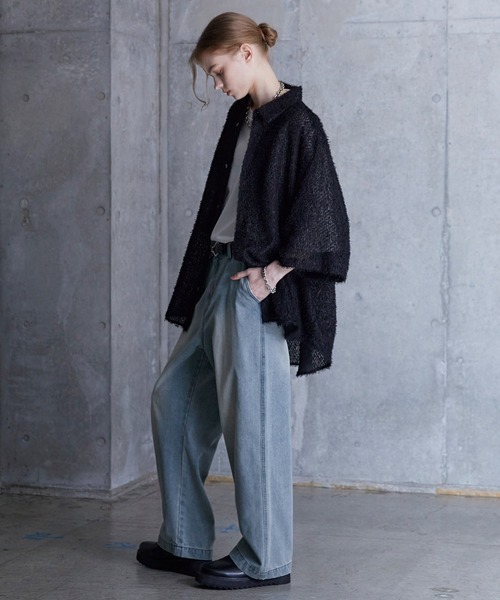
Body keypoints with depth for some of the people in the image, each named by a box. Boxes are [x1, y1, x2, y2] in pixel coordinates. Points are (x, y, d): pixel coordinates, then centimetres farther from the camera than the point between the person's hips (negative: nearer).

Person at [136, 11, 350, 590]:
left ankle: (265, 559, 7)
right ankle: (184, 542, 21)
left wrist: (271, 274, -16)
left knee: (251, 416, -5)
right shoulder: (241, 119, 14)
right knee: (174, 397, 12)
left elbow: (323, 219, -14)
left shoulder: (297, 124, -11)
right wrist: (196, 286, 16)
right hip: (218, 276, 10)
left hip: (256, 288, -10)